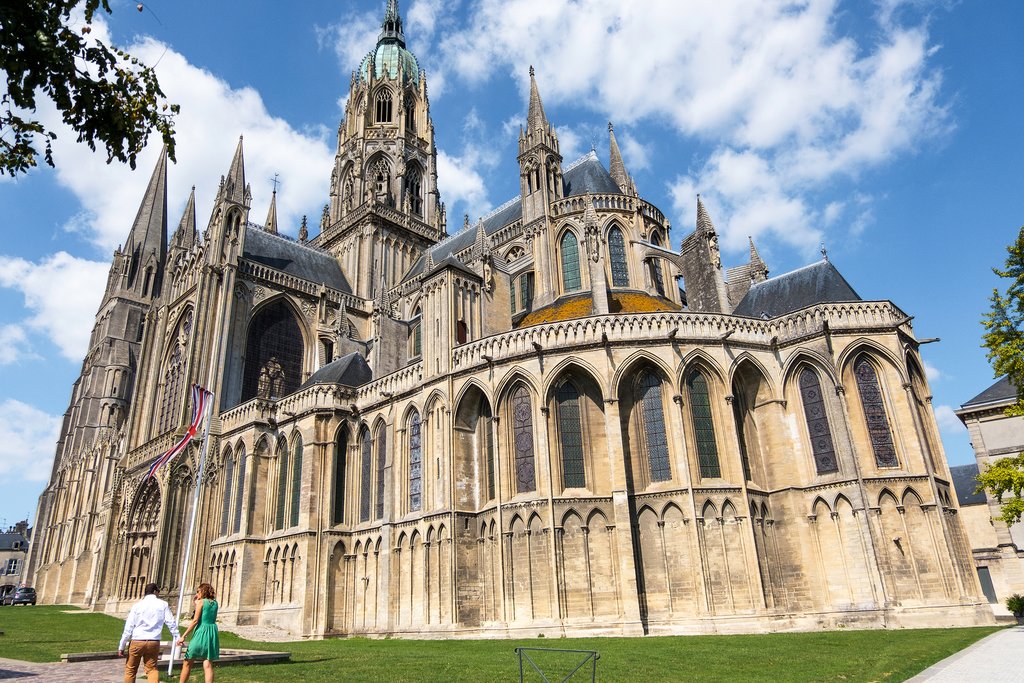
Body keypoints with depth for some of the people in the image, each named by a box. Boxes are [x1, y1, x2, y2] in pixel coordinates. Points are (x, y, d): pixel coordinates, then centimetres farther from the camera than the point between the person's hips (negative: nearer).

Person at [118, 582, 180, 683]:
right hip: (154, 642, 0)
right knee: (152, 669, 11)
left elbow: (128, 627, -1)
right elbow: (171, 623, 2)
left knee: (130, 669, 16)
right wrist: (177, 638, 10)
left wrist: (122, 646, 5)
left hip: (136, 642, 0)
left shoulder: (137, 605, 1)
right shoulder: (163, 605, 2)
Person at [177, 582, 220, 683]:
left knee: (187, 662, 11)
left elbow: (195, 620, -11)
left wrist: (183, 636, -9)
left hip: (201, 632, -5)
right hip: (212, 633, 5)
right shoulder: (215, 603, 13)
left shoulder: (201, 602, -4)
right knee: (208, 665, 1)